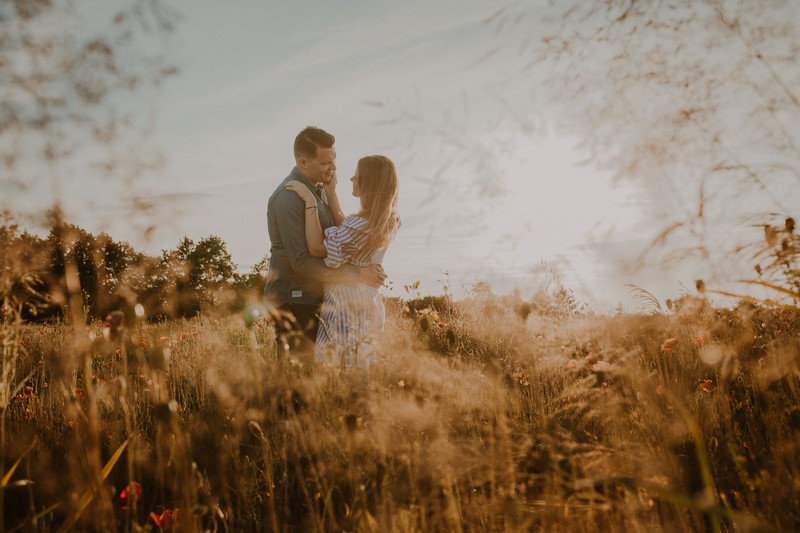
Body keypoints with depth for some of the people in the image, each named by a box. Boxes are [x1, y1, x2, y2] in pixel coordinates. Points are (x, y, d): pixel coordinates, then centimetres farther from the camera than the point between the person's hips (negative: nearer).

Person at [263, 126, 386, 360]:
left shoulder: (318, 188, 9)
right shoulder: (289, 197, -20)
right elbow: (301, 262, -26)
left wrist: (331, 192, -7)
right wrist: (357, 274, -26)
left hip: (312, 298, 9)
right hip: (292, 303, -9)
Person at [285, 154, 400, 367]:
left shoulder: (360, 226, -27)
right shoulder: (389, 220, -1)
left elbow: (316, 248, -18)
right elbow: (343, 232, 10)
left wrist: (310, 202, -18)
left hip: (345, 307, -9)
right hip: (370, 305, 9)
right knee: (361, 362, 19)